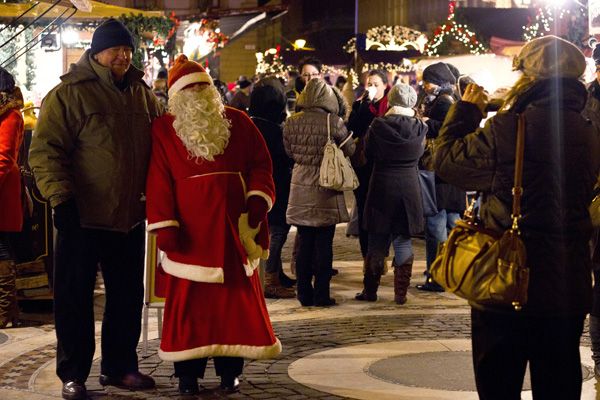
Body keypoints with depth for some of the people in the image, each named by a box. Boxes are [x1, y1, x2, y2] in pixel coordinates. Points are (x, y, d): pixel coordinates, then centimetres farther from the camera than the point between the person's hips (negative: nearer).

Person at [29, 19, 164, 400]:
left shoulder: (143, 94, 9)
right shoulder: (69, 94, -8)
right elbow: (45, 150, -12)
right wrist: (61, 197, -21)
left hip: (131, 216, 5)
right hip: (83, 216, -5)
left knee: (128, 296, 13)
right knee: (75, 297, 3)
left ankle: (120, 365, 27)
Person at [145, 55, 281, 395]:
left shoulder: (238, 123, 8)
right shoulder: (163, 130, 2)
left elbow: (260, 163, 8)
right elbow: (159, 181, -4)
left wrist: (258, 200, -8)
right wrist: (165, 226, -12)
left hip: (234, 231, 2)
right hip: (190, 233, -2)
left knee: (236, 299, 5)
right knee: (190, 302, 0)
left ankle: (230, 370, 15)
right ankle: (187, 374, 9)